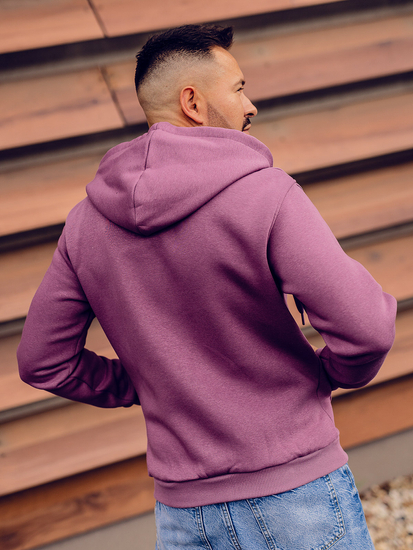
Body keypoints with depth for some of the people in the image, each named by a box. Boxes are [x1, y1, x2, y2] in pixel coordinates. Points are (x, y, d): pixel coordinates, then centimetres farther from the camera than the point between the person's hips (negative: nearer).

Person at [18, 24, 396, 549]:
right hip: (296, 495, -4)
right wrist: (328, 376, 2)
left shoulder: (87, 220, 0)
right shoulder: (264, 192, -16)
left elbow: (43, 362, 6)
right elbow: (365, 328, -20)